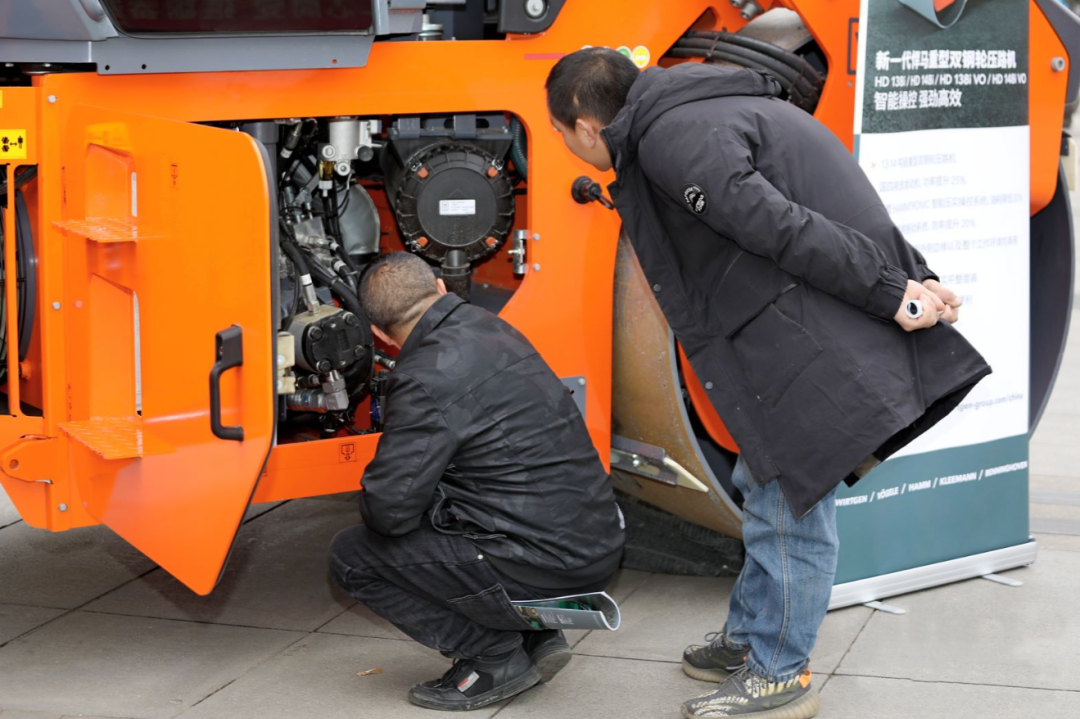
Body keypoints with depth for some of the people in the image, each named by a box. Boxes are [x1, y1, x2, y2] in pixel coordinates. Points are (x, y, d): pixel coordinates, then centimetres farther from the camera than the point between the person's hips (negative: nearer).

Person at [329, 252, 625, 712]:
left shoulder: (427, 378, -16)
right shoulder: (492, 329, 11)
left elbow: (389, 509, -16)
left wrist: (370, 502, 7)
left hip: (541, 571, -9)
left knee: (352, 557, 0)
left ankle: (497, 658, 2)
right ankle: (537, 636, 17)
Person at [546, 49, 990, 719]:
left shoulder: (670, 137, -12)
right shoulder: (703, 113, 21)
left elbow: (779, 227, -21)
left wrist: (891, 292, -17)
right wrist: (914, 277, 8)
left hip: (818, 337, -10)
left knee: (790, 496, -1)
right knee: (767, 484, 19)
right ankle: (749, 639, 33)